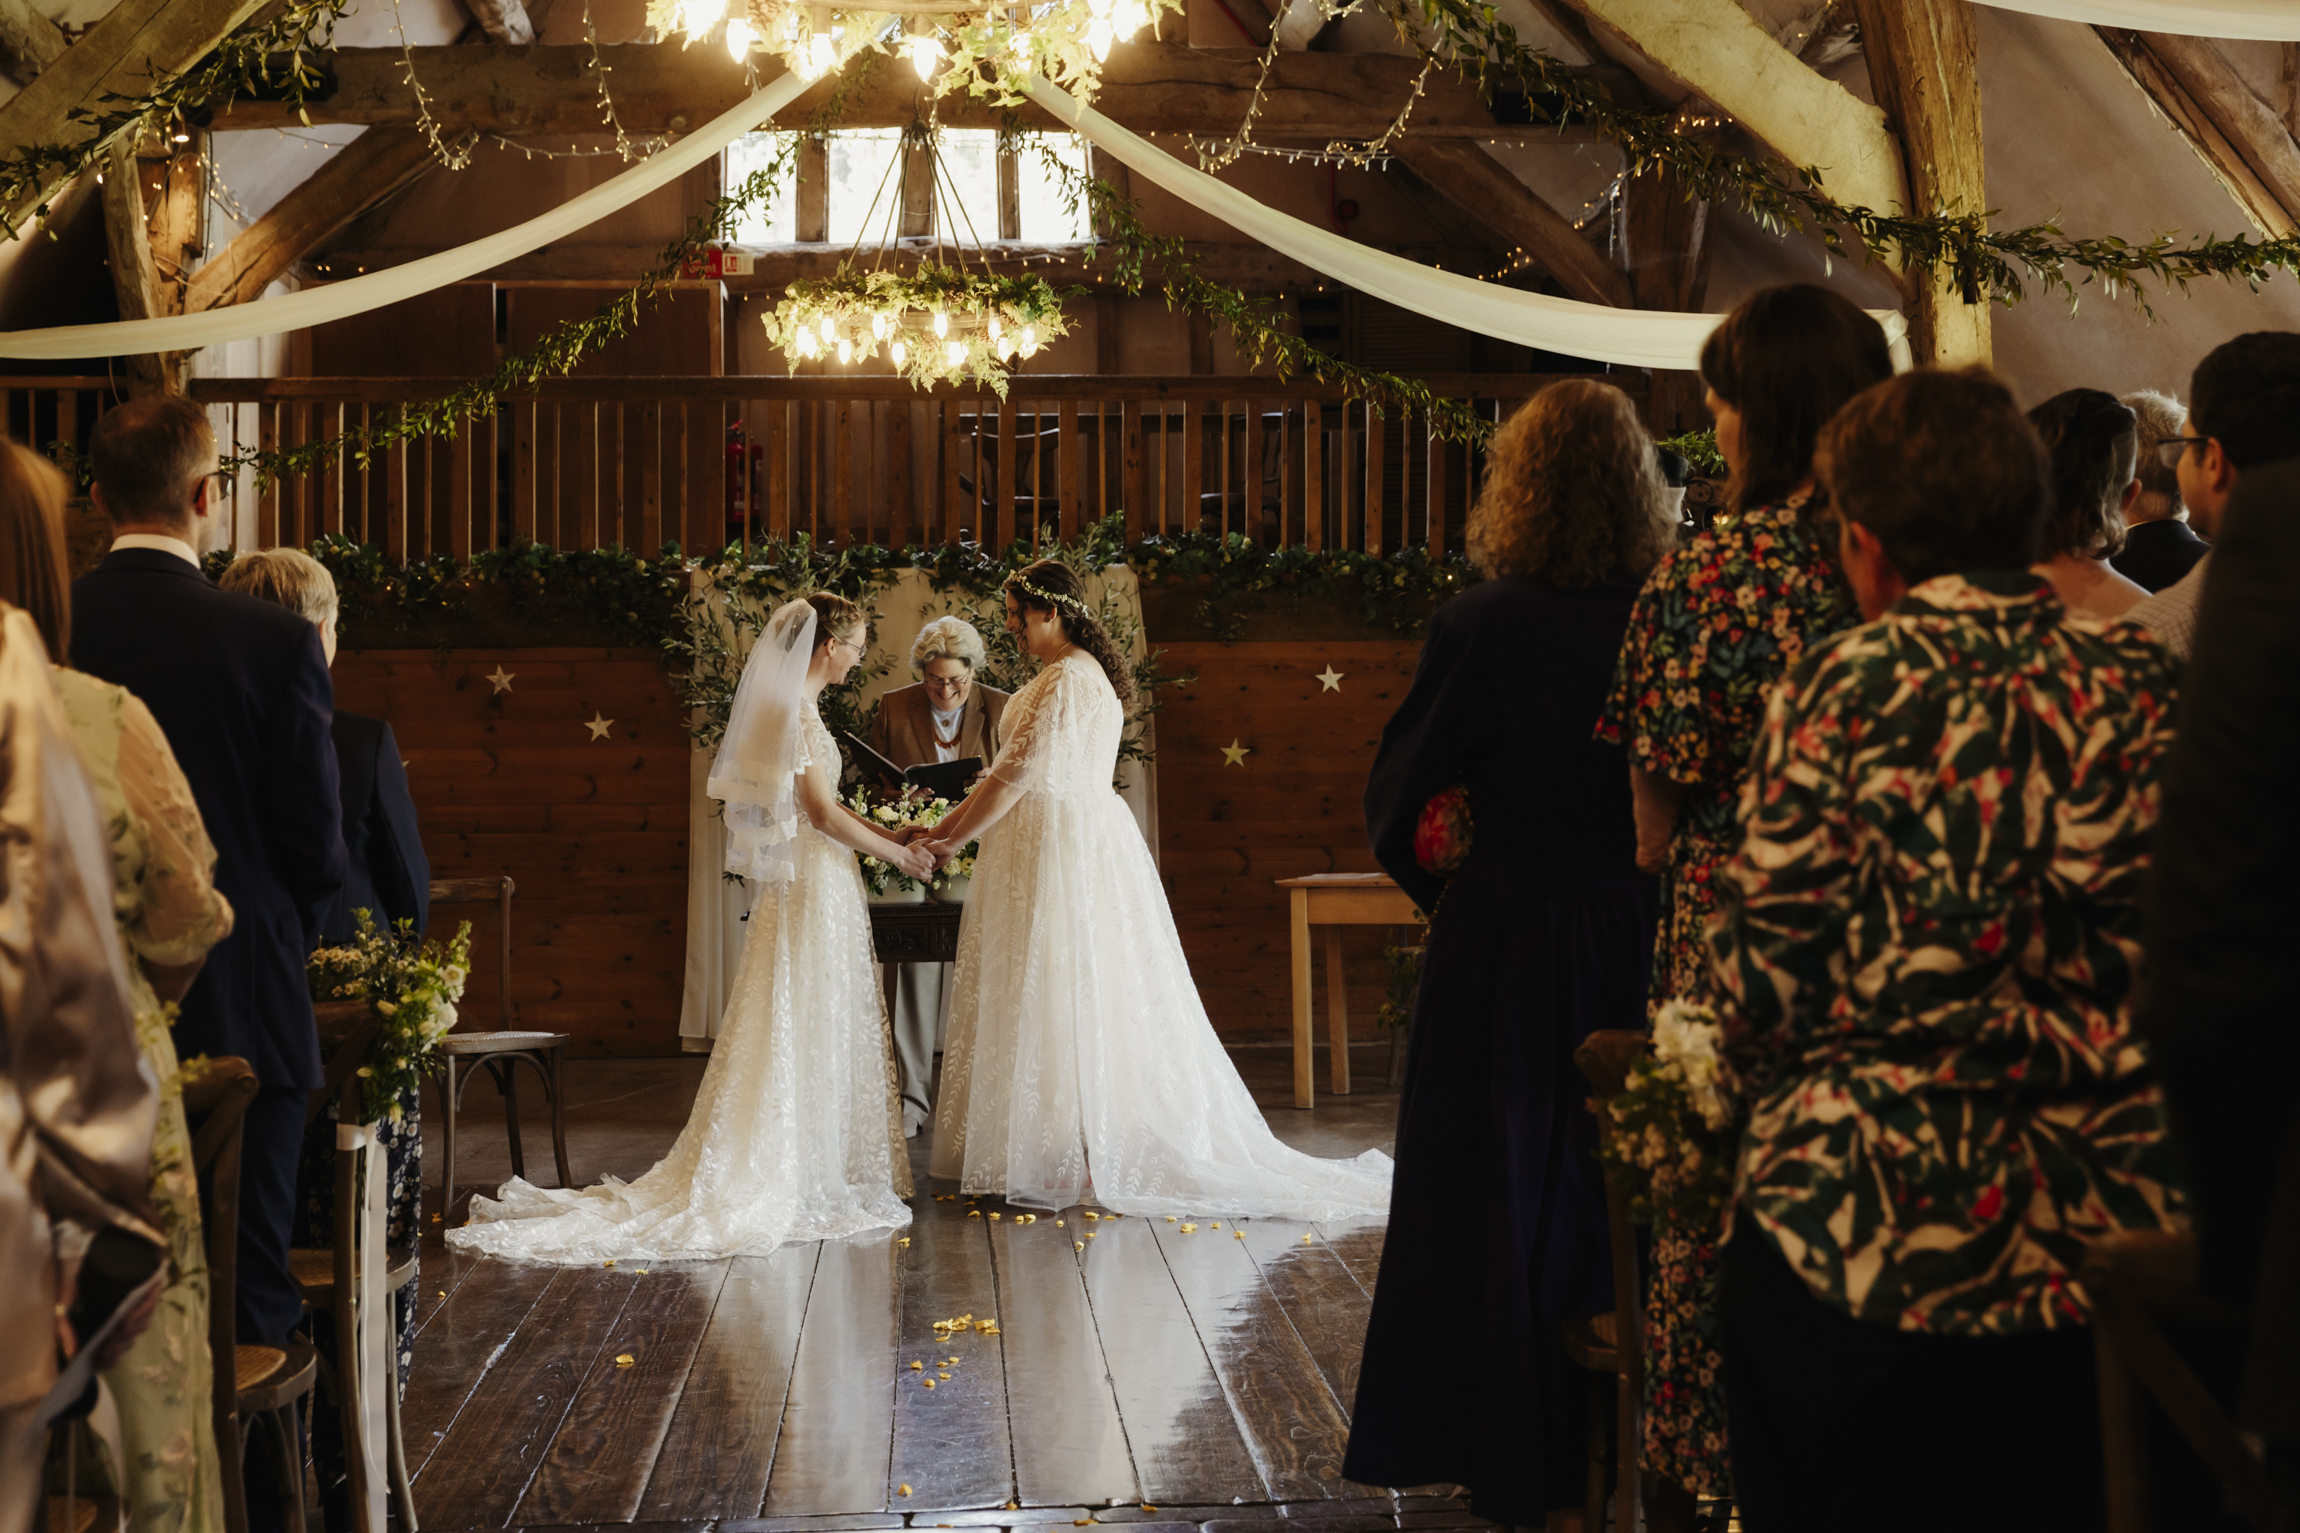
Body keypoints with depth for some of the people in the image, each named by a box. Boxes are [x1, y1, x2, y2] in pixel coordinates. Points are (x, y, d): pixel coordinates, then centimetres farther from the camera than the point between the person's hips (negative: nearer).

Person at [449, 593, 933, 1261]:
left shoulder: (788, 703, 14)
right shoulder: (796, 710, -16)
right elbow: (822, 812, -19)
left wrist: (884, 833, 17)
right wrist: (895, 854, -9)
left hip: (798, 880, 10)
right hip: (813, 886, -10)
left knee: (792, 1031, 11)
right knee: (804, 1030, -4)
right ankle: (801, 1181, 1)